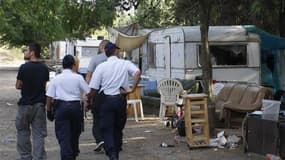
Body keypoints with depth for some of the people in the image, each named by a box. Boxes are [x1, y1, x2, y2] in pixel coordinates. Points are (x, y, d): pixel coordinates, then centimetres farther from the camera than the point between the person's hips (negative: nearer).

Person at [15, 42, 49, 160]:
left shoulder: (24, 67, -13)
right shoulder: (44, 68, 3)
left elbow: (18, 86, -5)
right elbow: (45, 85, 8)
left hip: (26, 104, -4)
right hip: (40, 104, 4)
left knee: (23, 131, 13)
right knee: (39, 134, 5)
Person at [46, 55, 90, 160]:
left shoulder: (56, 79, 2)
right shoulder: (78, 78, -1)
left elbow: (49, 96, -1)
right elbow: (88, 92, 0)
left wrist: (49, 109, 9)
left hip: (61, 106, -1)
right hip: (75, 106, 1)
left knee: (63, 135, 0)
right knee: (74, 133, 19)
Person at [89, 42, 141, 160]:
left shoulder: (101, 66, -3)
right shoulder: (125, 63, 1)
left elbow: (93, 88, -7)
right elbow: (137, 72, -19)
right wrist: (132, 89, -13)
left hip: (106, 99, -2)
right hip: (121, 99, 2)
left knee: (107, 129, 1)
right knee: (118, 128, 17)